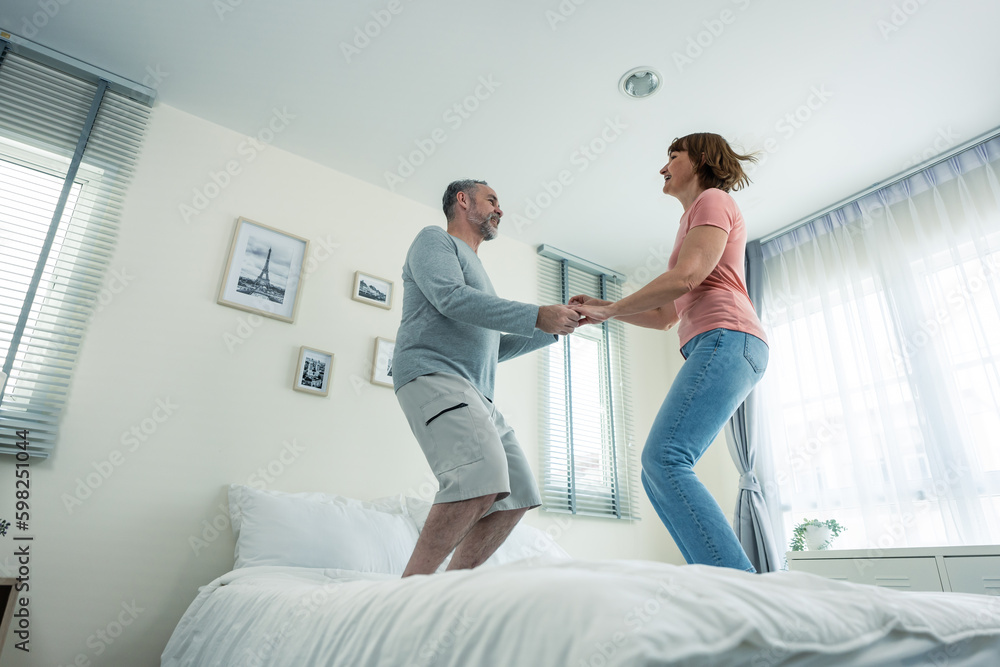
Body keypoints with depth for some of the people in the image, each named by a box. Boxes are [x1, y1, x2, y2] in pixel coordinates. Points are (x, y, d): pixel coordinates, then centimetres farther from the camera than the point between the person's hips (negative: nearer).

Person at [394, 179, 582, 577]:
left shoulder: (476, 269, 33)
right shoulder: (434, 239, 8)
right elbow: (450, 297, -13)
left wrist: (552, 330, 22)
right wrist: (537, 316, -15)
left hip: (477, 394, 9)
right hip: (433, 375, -9)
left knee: (517, 496, 2)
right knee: (482, 478, -28)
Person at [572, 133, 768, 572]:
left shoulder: (713, 199, 8)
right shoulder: (693, 221, 34)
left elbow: (686, 277, -11)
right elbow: (665, 316, 29)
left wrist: (609, 310, -6)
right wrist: (605, 309, 19)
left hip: (726, 339, -9)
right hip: (714, 349, 9)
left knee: (664, 459, -24)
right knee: (657, 471, 0)